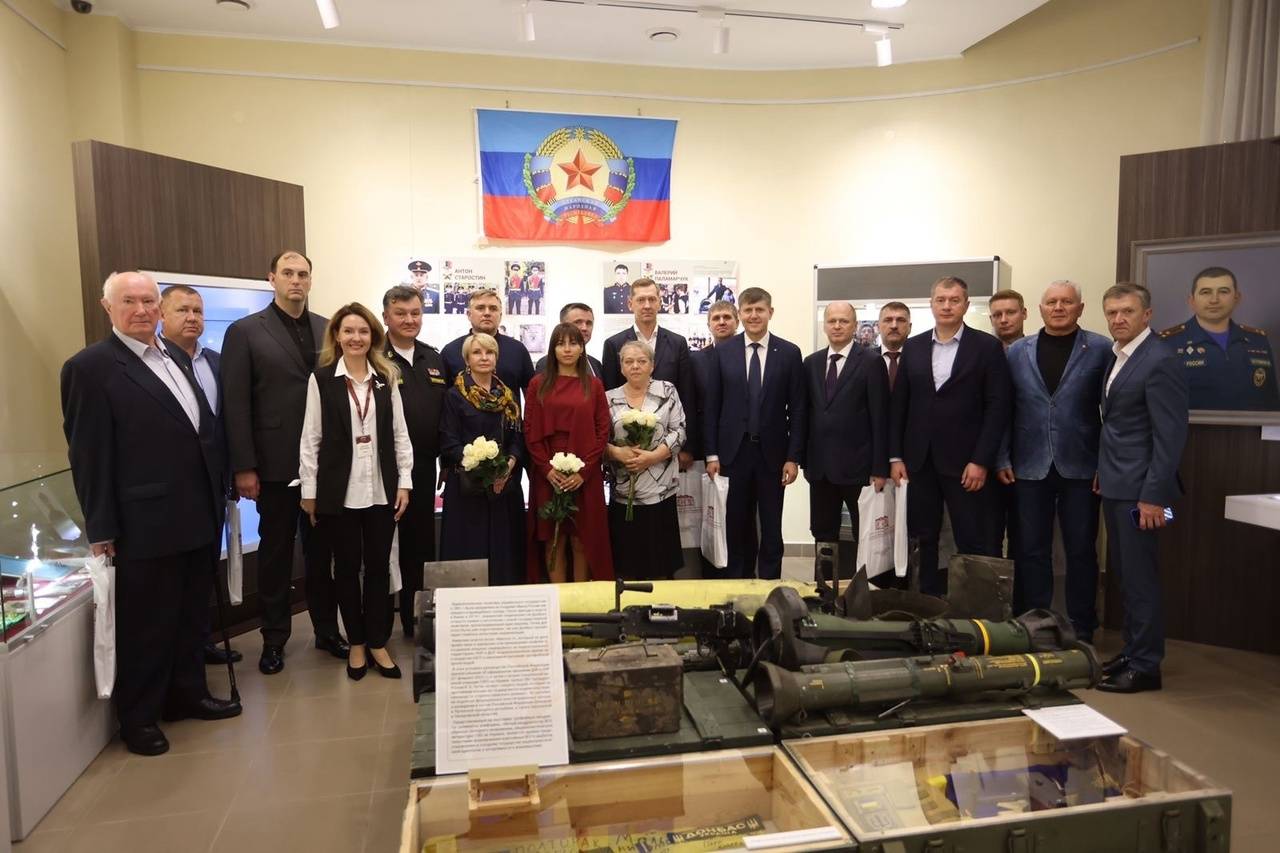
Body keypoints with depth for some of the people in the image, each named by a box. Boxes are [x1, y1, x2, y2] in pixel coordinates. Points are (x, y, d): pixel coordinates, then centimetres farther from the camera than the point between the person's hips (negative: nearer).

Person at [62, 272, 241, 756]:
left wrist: (220, 489, 11)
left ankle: (188, 694, 35)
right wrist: (101, 529, -12)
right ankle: (138, 717, 24)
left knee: (192, 617, 18)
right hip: (146, 523, -7)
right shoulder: (90, 367, -9)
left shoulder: (174, 357, 12)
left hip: (199, 517, 7)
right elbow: (88, 454, -12)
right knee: (145, 625, 7)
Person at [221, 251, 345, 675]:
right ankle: (274, 638, 23)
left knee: (322, 548, 12)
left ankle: (327, 629, 26)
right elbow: (236, 405, -6)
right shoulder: (245, 331, -2)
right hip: (276, 464, -2)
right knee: (276, 551, 10)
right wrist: (243, 467, -10)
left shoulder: (328, 329, 7)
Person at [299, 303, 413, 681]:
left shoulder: (387, 378, 6)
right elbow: (311, 438, -1)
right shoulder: (321, 378, -1)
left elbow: (399, 434, 7)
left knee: (379, 566, 7)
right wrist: (309, 490, -3)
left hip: (382, 489, 2)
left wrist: (404, 482, 1)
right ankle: (356, 643, 24)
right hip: (339, 489, -2)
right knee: (347, 566, 9)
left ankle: (378, 643, 20)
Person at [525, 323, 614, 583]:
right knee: (552, 541, 3)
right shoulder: (538, 384, 7)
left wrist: (584, 470, -9)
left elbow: (603, 430, 2)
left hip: (585, 476, 0)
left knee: (582, 540, 4)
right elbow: (530, 431, 2)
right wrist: (547, 468, -10)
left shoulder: (594, 385, 7)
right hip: (548, 476, 0)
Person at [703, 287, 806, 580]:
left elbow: (797, 409, 0)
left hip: (772, 453, 0)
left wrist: (793, 457, -5)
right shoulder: (722, 352, 2)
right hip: (734, 452, 1)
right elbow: (711, 406, 2)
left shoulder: (789, 353, 1)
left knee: (771, 528, 7)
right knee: (738, 527, 10)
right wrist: (711, 454, -2)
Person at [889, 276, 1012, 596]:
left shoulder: (987, 346, -1)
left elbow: (998, 407, -6)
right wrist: (895, 456, 3)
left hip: (964, 461, -3)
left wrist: (981, 461, -12)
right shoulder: (913, 347, 9)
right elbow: (898, 404, 9)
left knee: (974, 543, 0)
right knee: (925, 541, 10)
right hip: (920, 460, 4)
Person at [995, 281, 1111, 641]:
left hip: (1081, 467, -2)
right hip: (1030, 467, 2)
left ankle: (1081, 630, 21)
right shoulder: (1018, 351, 6)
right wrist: (1002, 459, 1)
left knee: (1081, 551, 8)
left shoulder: (1101, 349, -1)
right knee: (1031, 551, 7)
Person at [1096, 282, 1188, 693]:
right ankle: (1133, 649, 27)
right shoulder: (1117, 356, 12)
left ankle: (1145, 666, 9)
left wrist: (1153, 495, -19)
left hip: (1138, 488, -8)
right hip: (1115, 485, 9)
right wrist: (1104, 471, 14)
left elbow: (1170, 435, -18)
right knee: (1125, 574, 15)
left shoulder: (1160, 360, -14)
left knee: (1140, 577, -1)